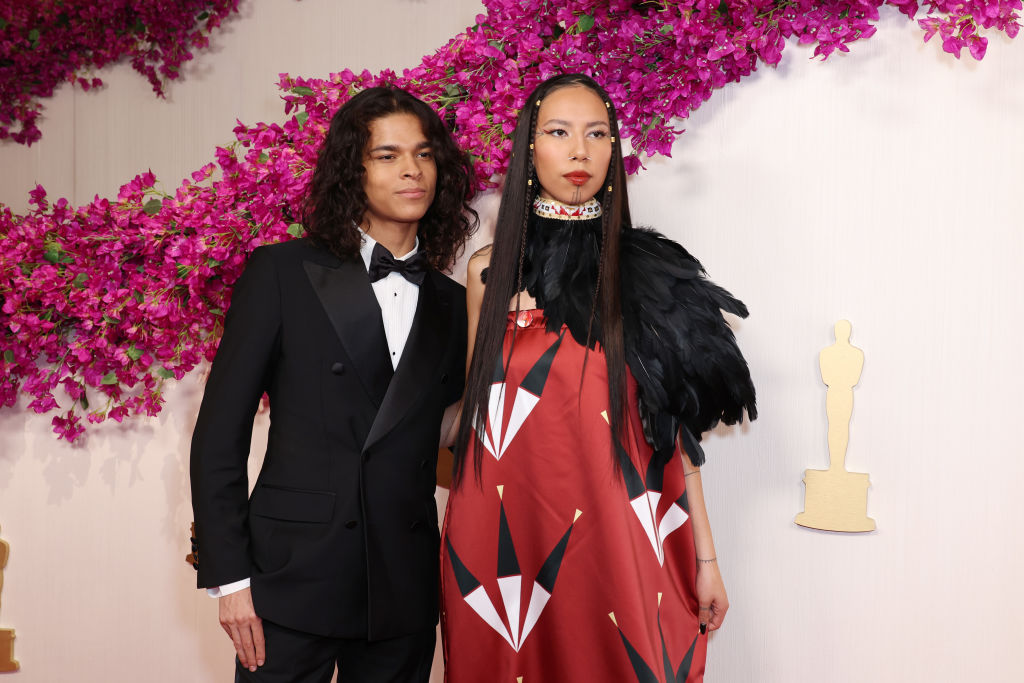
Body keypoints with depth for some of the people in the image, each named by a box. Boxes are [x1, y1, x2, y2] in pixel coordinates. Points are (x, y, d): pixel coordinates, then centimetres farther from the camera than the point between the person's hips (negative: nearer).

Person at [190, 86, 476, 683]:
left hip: (404, 591, 3)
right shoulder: (282, 272, -1)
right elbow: (220, 431, -3)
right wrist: (229, 576, -7)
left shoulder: (453, 304, 9)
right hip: (293, 576, -3)